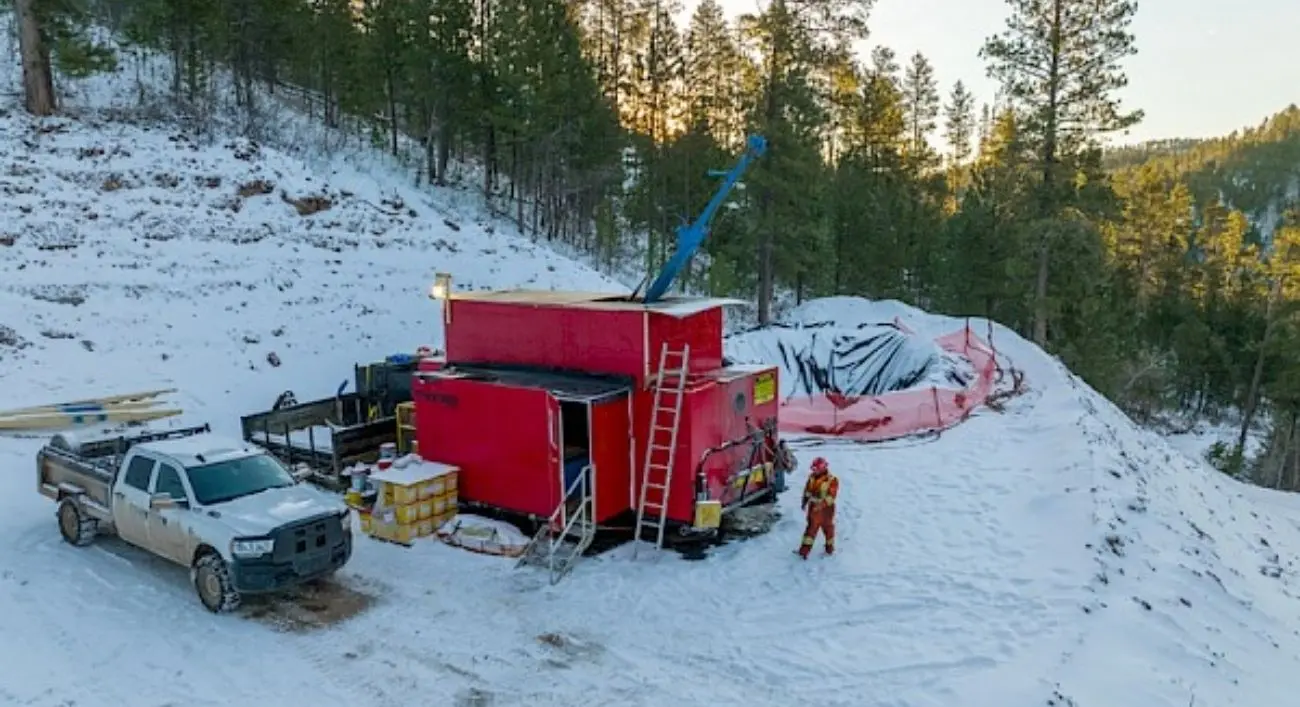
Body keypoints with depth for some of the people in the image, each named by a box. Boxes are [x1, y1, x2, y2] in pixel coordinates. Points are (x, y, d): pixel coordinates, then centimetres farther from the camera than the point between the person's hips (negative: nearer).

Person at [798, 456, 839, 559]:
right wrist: (804, 502, 5)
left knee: (828, 528, 12)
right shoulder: (812, 477, 0)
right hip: (813, 508, 3)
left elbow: (831, 496, -24)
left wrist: (821, 505, -33)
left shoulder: (832, 480, -17)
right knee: (811, 528, 6)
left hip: (826, 509, -3)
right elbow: (807, 491, 10)